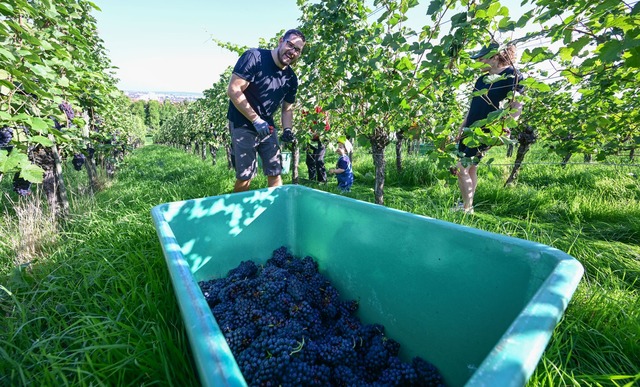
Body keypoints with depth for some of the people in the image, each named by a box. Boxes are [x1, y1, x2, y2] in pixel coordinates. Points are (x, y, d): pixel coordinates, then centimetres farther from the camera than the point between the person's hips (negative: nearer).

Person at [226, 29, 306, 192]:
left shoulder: (291, 78, 4)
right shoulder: (254, 57, -13)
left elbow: (287, 108, 13)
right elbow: (233, 90, -19)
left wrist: (287, 130, -7)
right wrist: (256, 120, -23)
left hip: (268, 126, 6)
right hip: (243, 125, -5)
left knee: (275, 173, 2)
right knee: (245, 177, -7)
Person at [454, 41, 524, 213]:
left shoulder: (512, 76, -9)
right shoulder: (482, 79, 13)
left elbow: (517, 107, -13)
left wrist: (503, 128, -24)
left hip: (486, 132, -8)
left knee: (461, 169, -12)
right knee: (470, 168, 12)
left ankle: (467, 208, 0)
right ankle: (467, 205, 22)